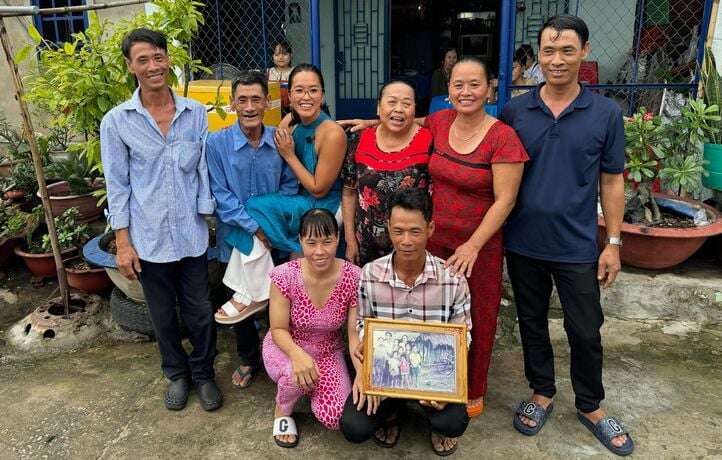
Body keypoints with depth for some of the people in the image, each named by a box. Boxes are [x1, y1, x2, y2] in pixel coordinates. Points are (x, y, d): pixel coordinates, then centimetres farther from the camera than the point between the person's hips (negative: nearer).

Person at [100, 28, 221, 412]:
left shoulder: (195, 113, 0)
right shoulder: (116, 121, -3)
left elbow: (204, 170, 3)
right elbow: (117, 185, -2)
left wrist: (206, 217, -2)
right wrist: (123, 242, -4)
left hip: (191, 234, 1)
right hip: (148, 238, 0)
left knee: (199, 312, 10)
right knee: (163, 316, 16)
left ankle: (203, 374, 33)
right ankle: (176, 374, 38)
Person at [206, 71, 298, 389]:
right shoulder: (217, 143, -9)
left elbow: (289, 187, 0)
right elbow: (220, 196, -12)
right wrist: (255, 227, -20)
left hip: (272, 235, 1)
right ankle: (248, 359, 36)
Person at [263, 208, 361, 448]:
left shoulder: (353, 277, -22)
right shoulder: (285, 275, -24)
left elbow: (356, 332, -16)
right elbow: (278, 330, -16)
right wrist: (298, 355, -38)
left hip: (329, 352, 1)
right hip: (285, 348, -1)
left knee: (335, 419, -19)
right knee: (297, 375, -36)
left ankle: (313, 387, 17)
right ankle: (282, 411, 2)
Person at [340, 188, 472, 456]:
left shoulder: (452, 278, -15)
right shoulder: (369, 275, -12)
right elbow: (362, 326, 2)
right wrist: (363, 367, -18)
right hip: (383, 367, 1)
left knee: (453, 423, -27)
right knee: (354, 428, -18)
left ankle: (439, 426, 16)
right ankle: (391, 409, 20)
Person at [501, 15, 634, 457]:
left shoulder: (606, 113, -3)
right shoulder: (514, 111, -2)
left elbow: (611, 182, 1)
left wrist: (614, 242, -1)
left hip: (577, 246, -1)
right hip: (523, 244, 1)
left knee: (586, 331, 10)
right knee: (532, 323, 16)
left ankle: (590, 406, 33)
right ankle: (542, 392, 37)